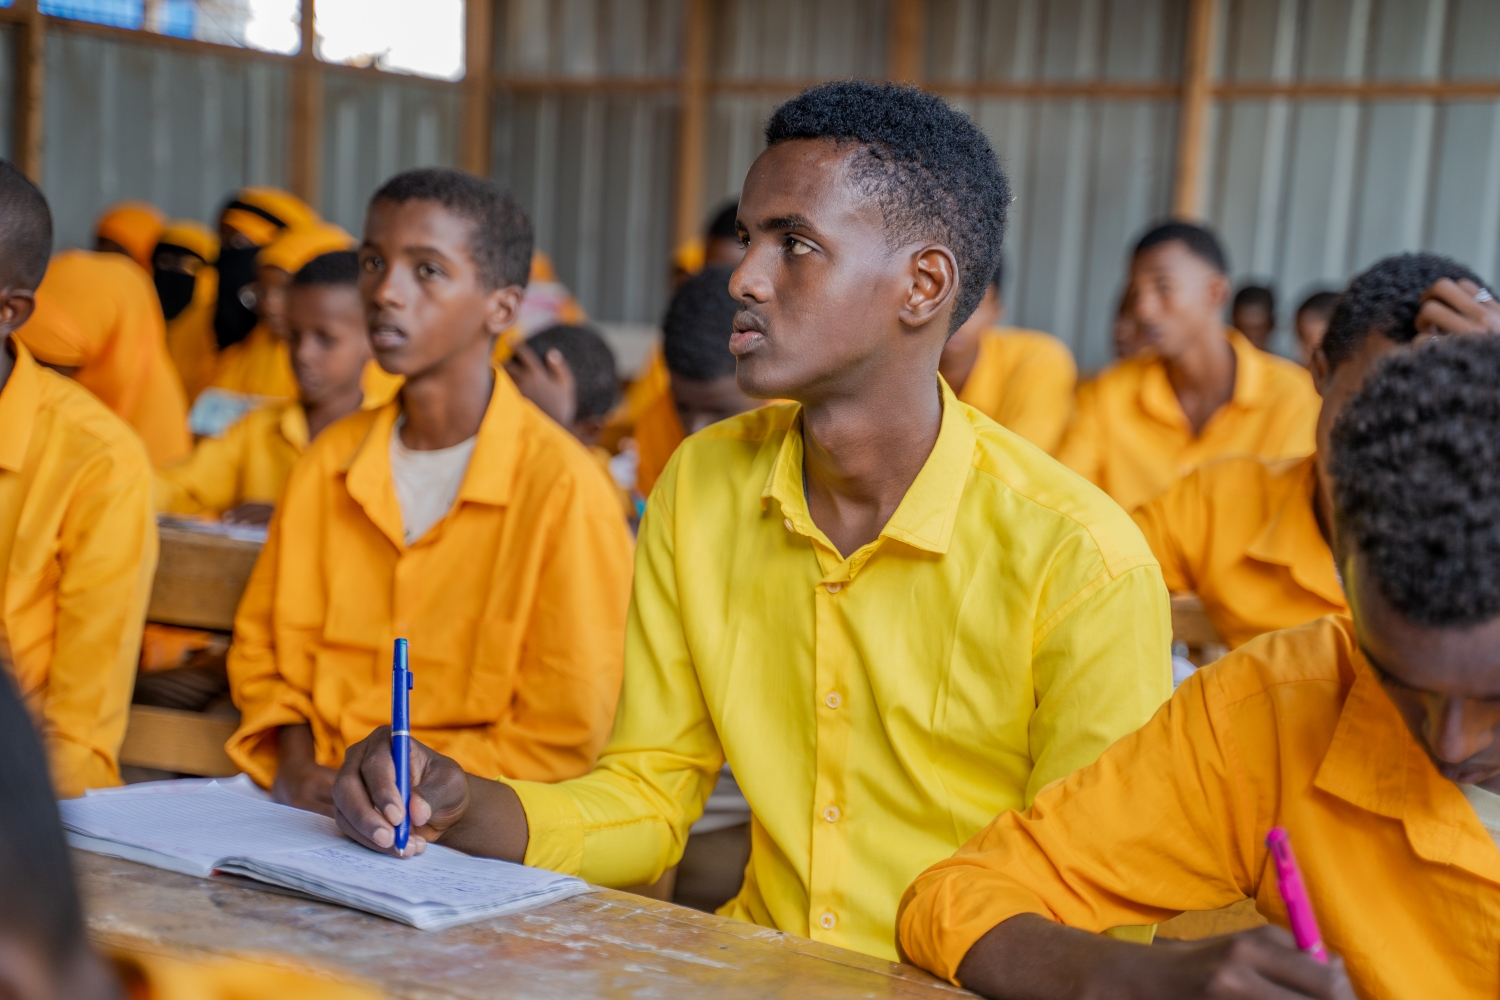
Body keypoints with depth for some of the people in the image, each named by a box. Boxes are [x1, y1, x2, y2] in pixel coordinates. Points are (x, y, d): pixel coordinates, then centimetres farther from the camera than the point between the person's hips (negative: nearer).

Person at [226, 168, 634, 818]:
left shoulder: (562, 489, -9)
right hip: (305, 811, 5)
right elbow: (263, 645, 20)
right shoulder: (330, 460, 11)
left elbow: (564, 739, -7)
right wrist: (295, 765, 1)